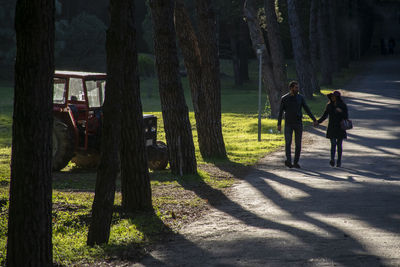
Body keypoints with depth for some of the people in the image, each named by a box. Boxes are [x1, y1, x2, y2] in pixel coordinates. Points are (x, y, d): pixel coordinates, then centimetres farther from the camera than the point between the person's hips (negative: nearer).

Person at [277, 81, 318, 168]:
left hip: (298, 123, 2)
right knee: (288, 142, -16)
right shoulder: (284, 98, -2)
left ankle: (296, 162, 10)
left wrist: (314, 119, -1)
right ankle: (288, 161, -24)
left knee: (298, 144, 1)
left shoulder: (300, 97, 3)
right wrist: (279, 124, -5)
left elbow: (307, 109, 5)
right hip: (288, 124, -2)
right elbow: (280, 112, 1)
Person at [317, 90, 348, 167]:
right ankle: (332, 160, -24)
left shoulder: (343, 105, -2)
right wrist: (318, 121, -1)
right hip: (332, 128, 1)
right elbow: (325, 115, 12)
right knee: (333, 144, -12)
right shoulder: (329, 105, 6)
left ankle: (339, 161, 14)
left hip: (340, 128, -1)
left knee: (339, 145, 4)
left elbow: (346, 117, -3)